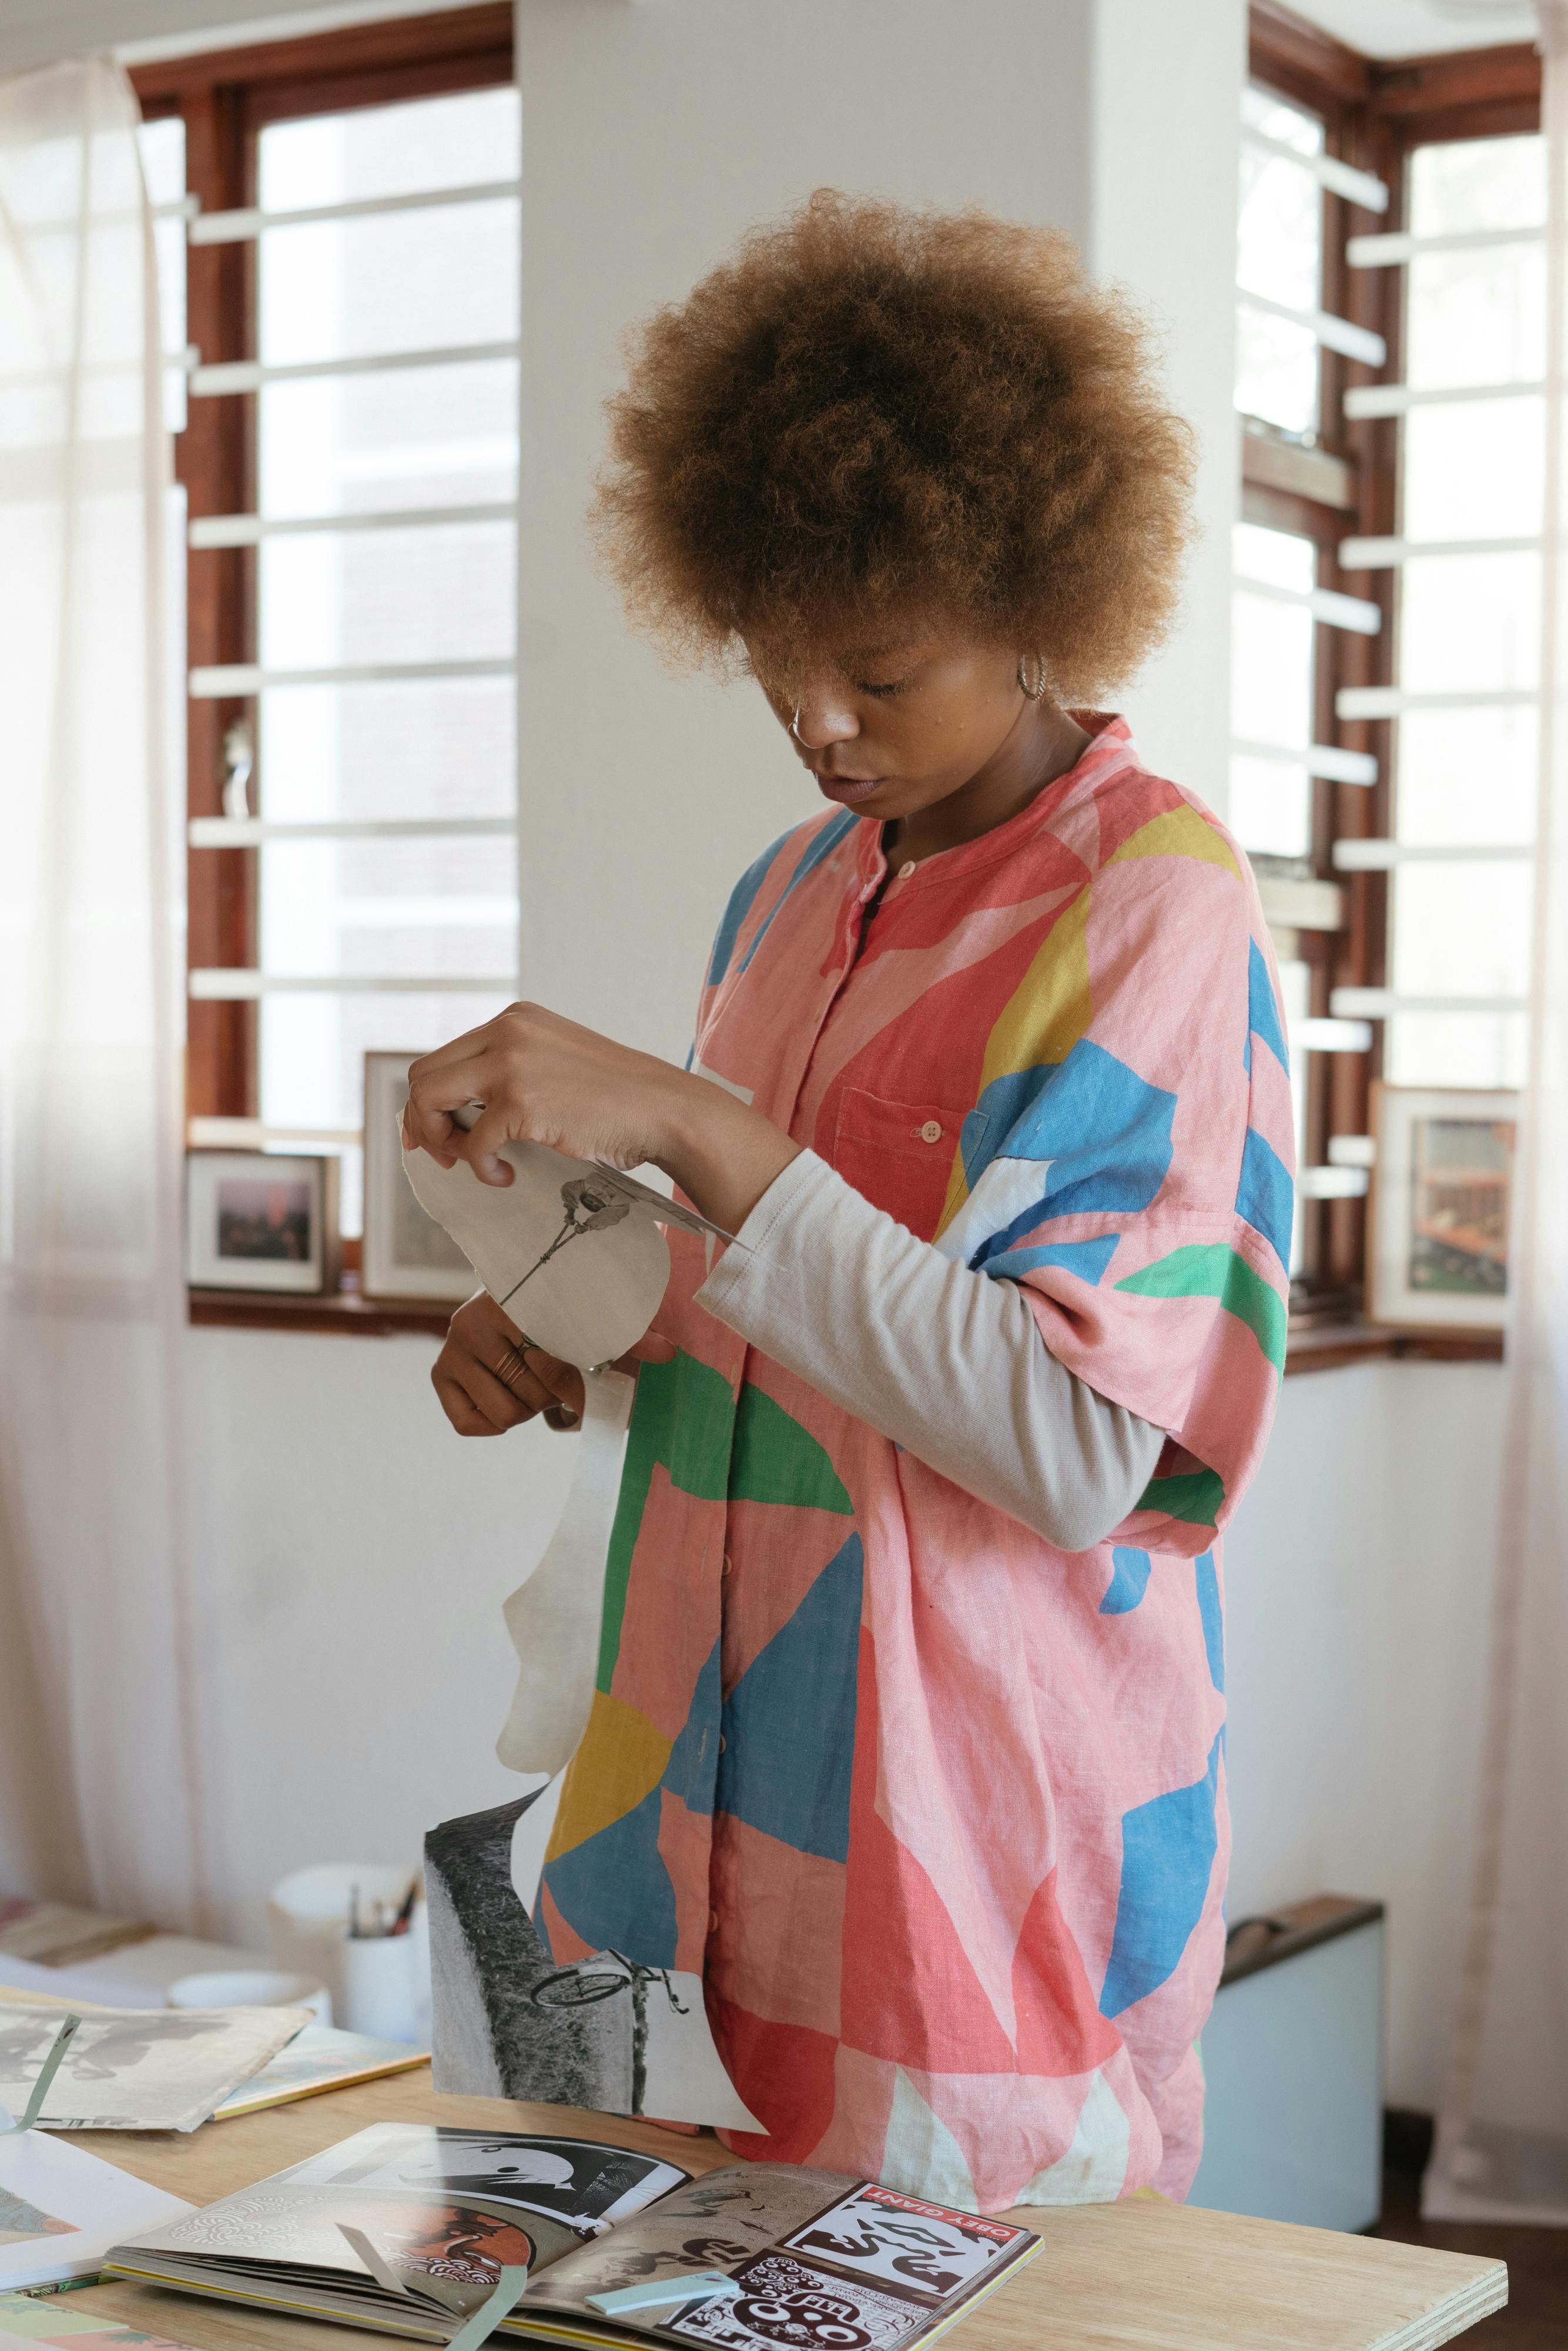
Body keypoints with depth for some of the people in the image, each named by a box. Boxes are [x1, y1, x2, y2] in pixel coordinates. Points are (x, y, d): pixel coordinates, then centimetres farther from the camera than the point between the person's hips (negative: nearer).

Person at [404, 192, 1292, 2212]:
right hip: (713, 1809, 7)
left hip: (981, 1851, -6)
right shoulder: (797, 891, 10)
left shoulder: (1154, 909, -13)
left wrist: (688, 1123, -25)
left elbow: (1072, 1452, -22)